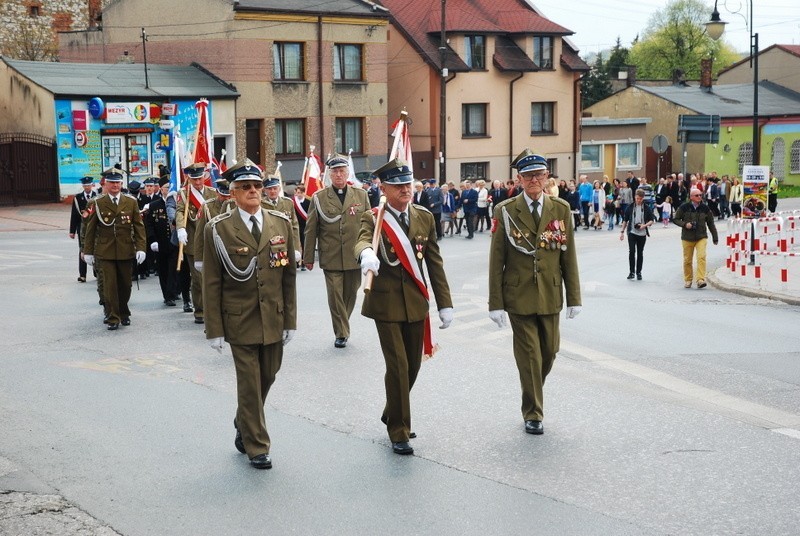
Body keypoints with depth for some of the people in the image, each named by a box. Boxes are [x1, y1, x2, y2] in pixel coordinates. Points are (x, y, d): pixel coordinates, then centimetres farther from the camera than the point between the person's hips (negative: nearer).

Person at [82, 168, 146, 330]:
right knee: (109, 285, -5)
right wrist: (88, 251, 5)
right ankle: (113, 318, 2)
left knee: (125, 285, 9)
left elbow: (139, 226, 3)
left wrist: (140, 248, -6)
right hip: (105, 252, -1)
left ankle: (124, 314, 27)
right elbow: (91, 228, 6)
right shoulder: (98, 204, 2)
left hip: (126, 251, 1)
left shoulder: (131, 202, 4)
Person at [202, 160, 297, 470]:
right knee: (249, 384, 1)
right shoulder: (218, 229, -6)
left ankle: (244, 427, 40)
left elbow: (289, 275, 5)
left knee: (267, 377, 14)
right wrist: (214, 329, -7)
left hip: (274, 319, 4)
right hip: (240, 320, -4)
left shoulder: (281, 223, 3)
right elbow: (211, 283, -5)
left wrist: (290, 320, 3)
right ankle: (256, 447, 16)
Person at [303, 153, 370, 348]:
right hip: (331, 258, -2)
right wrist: (308, 257, 3)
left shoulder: (361, 195, 8)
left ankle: (342, 326, 27)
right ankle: (341, 333, 6)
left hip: (355, 257, 2)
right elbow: (311, 230, 4)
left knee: (350, 294, 9)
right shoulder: (319, 197, 3)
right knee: (335, 295, -4)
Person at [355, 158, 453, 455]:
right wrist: (367, 254, -56)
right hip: (386, 303, -5)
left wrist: (445, 303, 4)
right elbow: (362, 241, -31)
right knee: (397, 366, -6)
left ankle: (392, 415, 37)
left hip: (416, 302, 5)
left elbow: (435, 262, 7)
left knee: (413, 365, 13)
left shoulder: (424, 217, 5)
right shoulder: (372, 219, -8)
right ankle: (399, 432, 8)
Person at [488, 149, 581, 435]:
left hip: (550, 295, 3)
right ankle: (532, 413, 15)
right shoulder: (505, 211, -3)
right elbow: (496, 260, -3)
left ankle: (533, 393, 38)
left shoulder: (561, 209, 3)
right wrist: (495, 302, -7)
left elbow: (569, 256, 5)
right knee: (529, 355, 1)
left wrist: (574, 297, 3)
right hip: (519, 296, -3)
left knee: (549, 351, 12)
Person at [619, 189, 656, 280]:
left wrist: (645, 225, -15)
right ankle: (631, 272, -3)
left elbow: (652, 220, 4)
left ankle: (638, 272, 16)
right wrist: (622, 231, 4)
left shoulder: (646, 208, 1)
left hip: (642, 234, 1)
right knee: (631, 251, -11)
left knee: (640, 253, 7)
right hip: (632, 232, -1)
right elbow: (625, 220, 8)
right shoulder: (630, 207, 2)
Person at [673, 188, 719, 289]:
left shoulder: (705, 208, 2)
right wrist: (685, 224, -15)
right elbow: (675, 219, 3)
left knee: (701, 257, -17)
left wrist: (715, 238, 13)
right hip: (687, 238, 0)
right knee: (687, 260, 7)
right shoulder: (684, 207, -4)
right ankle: (688, 280, 23)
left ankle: (701, 280, -19)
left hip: (701, 237, 0)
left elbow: (711, 223, 11)